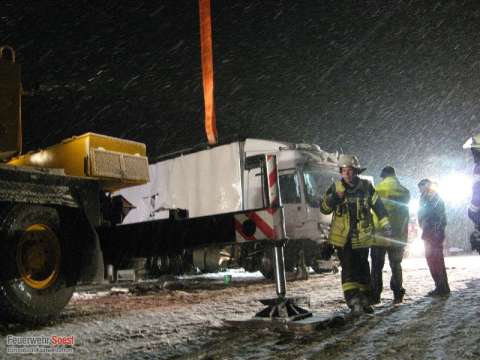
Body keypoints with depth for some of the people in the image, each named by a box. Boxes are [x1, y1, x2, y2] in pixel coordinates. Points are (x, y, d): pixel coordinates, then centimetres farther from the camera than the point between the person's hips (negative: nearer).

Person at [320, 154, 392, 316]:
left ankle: (364, 301, 28)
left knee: (363, 269, 13)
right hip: (342, 237, -2)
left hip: (362, 237, 2)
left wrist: (386, 225, 6)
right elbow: (324, 209, -5)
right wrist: (334, 198, -23)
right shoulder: (336, 188, -4)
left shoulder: (366, 187, -1)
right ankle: (353, 302, -14)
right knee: (348, 268, -12)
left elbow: (378, 206, 9)